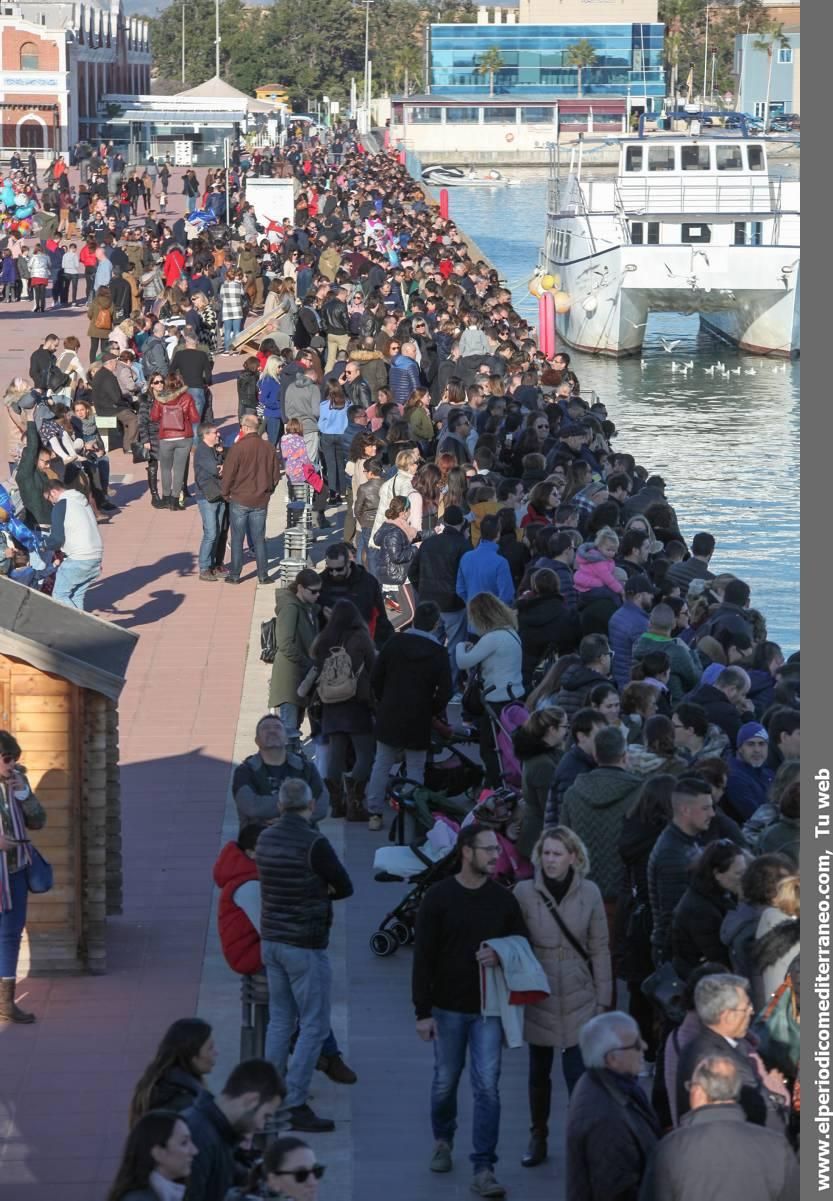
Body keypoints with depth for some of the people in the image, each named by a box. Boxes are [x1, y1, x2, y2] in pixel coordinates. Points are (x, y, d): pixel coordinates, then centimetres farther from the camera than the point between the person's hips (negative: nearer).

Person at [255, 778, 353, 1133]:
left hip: (272, 940, 8)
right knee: (314, 1025, -1)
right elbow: (345, 887, -9)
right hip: (305, 945, -8)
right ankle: (295, 1105, -3)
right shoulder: (313, 843, -19)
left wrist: (311, 892, 4)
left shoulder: (266, 839, 4)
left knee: (280, 1021, 16)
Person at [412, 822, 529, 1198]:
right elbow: (423, 958, -7)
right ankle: (443, 1140, 40)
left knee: (487, 1087, -6)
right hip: (448, 1008, -1)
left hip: (488, 1009, 1)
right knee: (445, 1081, 12)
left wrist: (501, 955, -14)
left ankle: (483, 1170, -6)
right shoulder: (438, 898, -7)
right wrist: (423, 1012, -11)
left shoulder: (504, 899, 0)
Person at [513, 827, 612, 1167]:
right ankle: (538, 1137, 31)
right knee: (538, 1072, 14)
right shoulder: (524, 892, -7)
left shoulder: (589, 893, -4)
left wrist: (602, 999, 0)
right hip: (539, 997, 1)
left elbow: (599, 949, 0)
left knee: (578, 1074, -10)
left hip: (578, 999, -1)